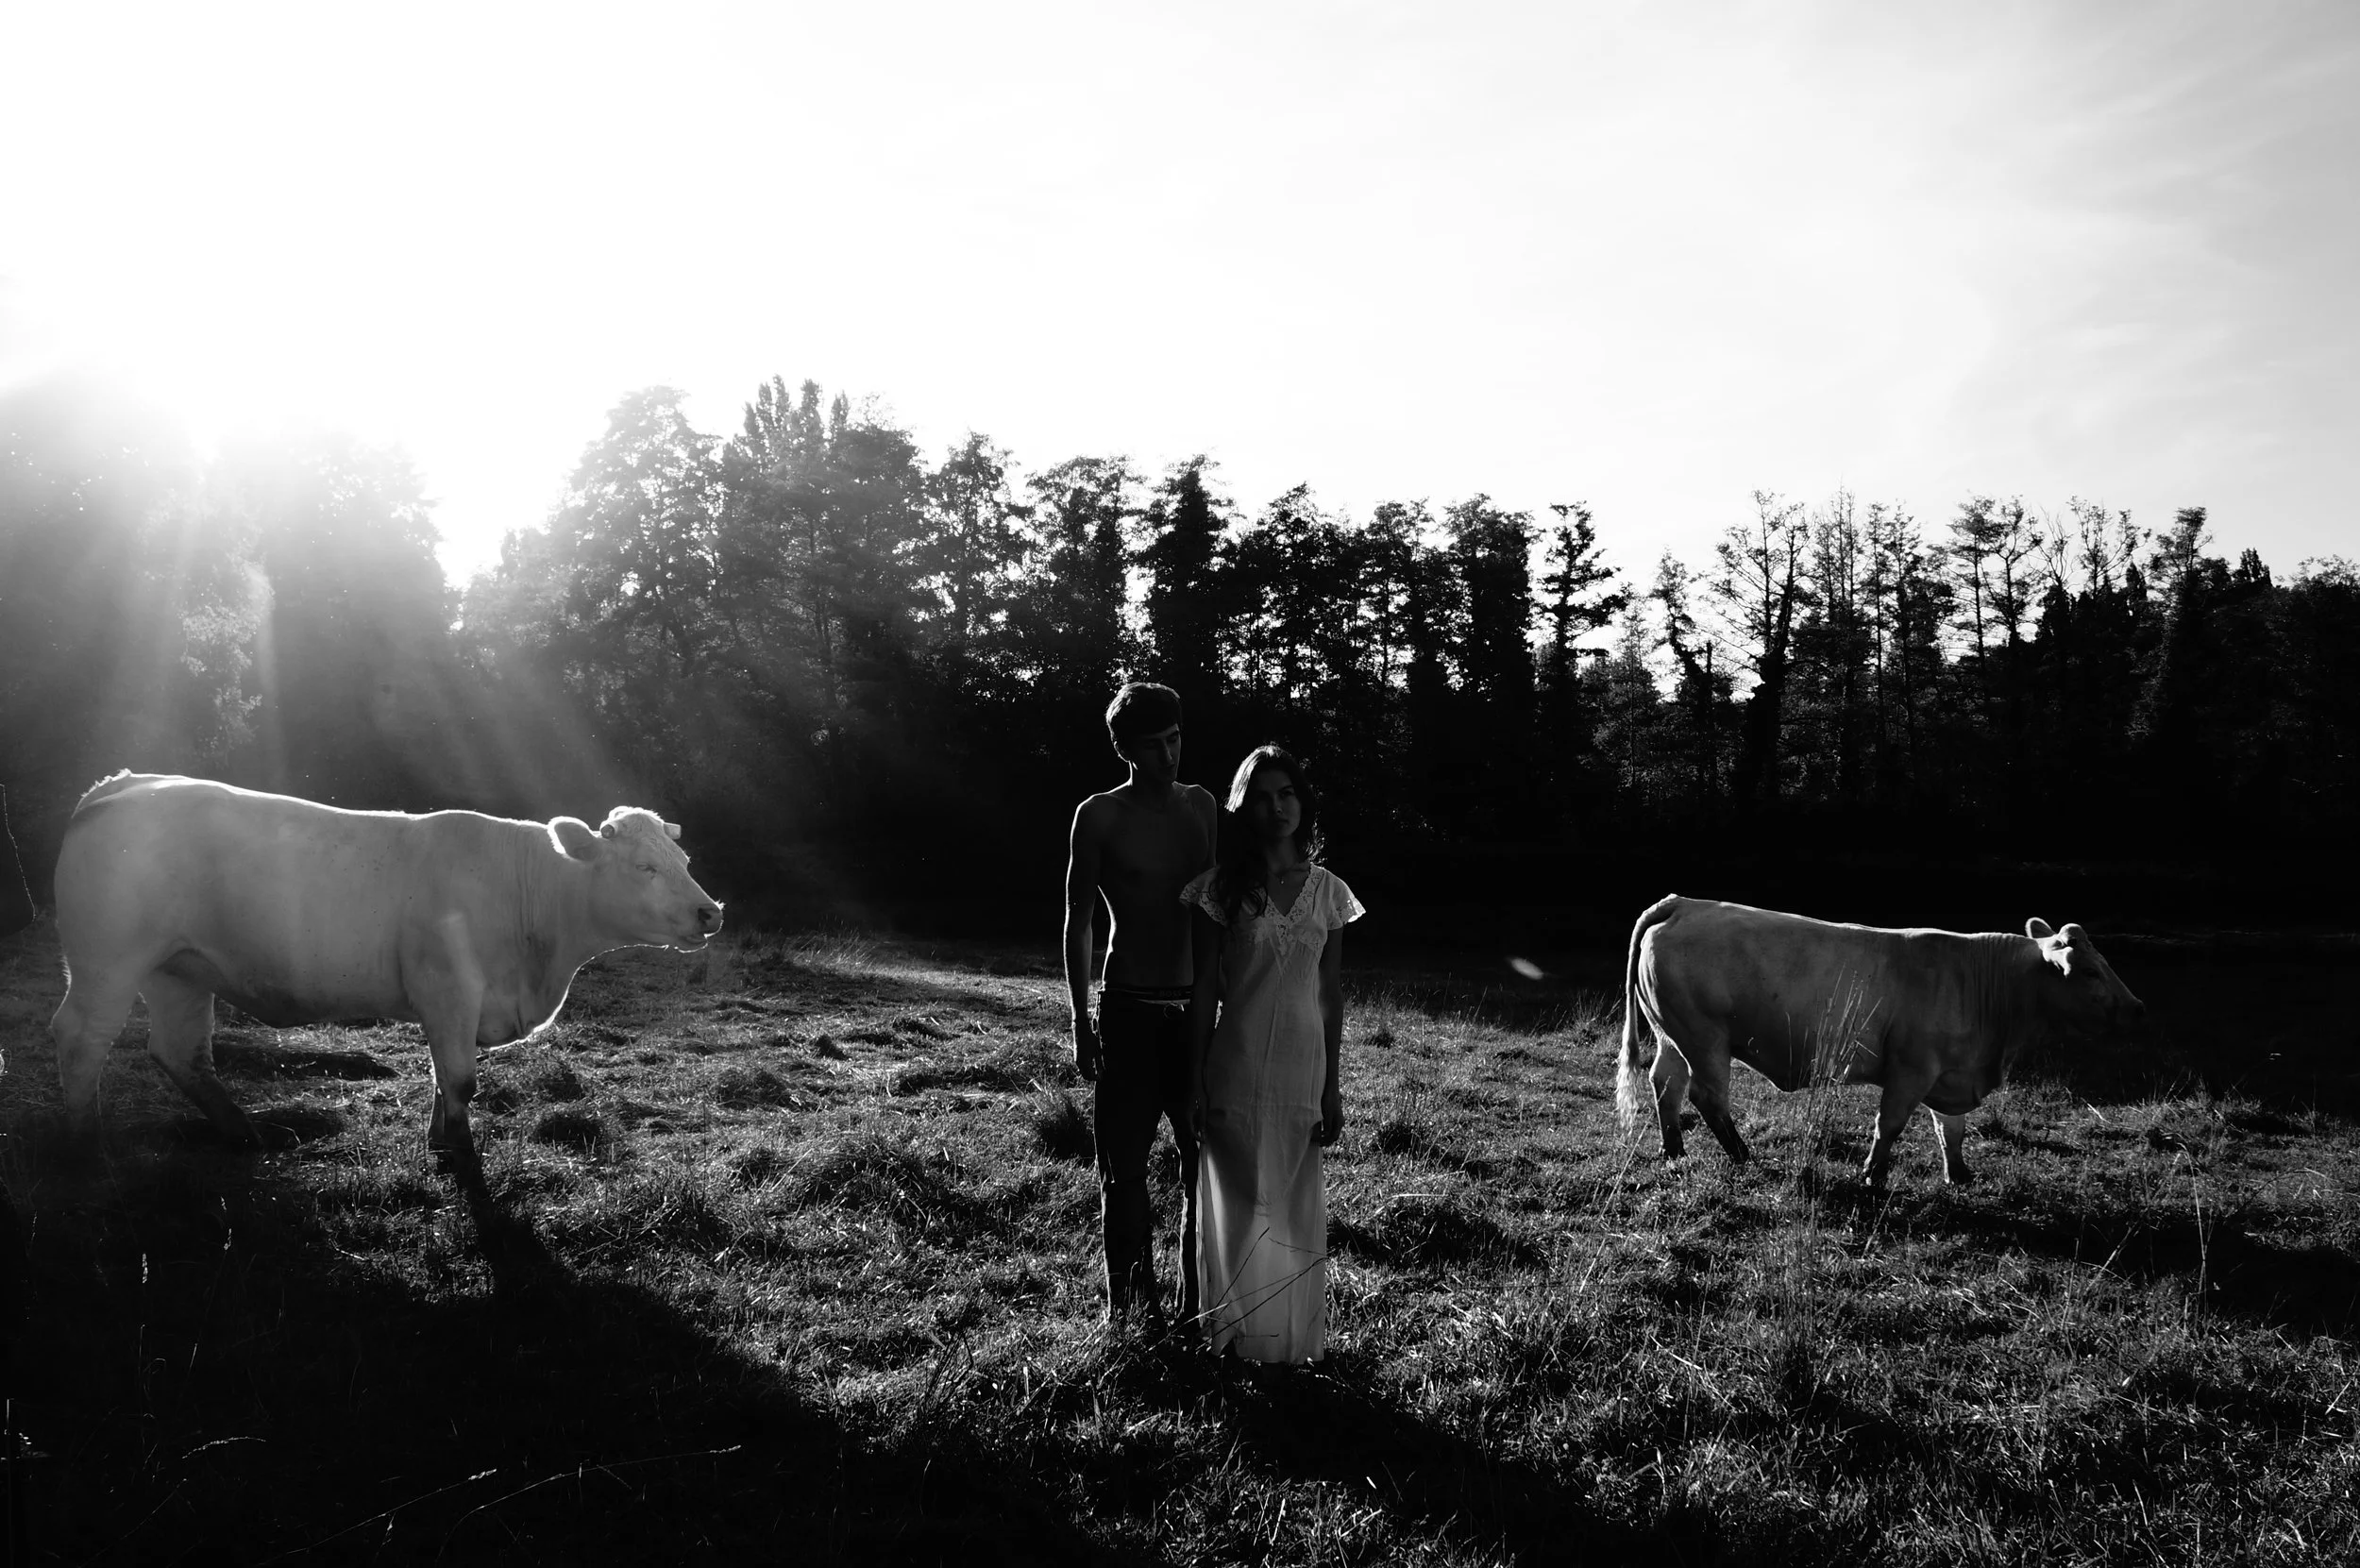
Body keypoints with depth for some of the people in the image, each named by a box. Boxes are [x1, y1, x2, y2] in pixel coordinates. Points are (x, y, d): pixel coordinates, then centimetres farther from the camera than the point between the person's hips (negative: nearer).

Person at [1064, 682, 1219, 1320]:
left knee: (1206, 1160, 5)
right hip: (1128, 1011, -3)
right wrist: (1081, 1020, -5)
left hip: (1199, 1007, 3)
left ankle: (1197, 1304, 18)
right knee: (1125, 1163, 3)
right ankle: (1129, 1303, 17)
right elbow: (1078, 921, 0)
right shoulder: (1099, 816, -3)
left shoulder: (1202, 806, 7)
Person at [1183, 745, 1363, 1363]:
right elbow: (1204, 991, -1)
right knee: (1239, 1210, 4)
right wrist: (1197, 1082, -4)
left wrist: (1332, 1086, 5)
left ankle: (1294, 1342, 24)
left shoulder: (1328, 890, 3)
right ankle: (1239, 1341, 19)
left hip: (1303, 1070, 2)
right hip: (1235, 1071, -2)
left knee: (1295, 1213, 9)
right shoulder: (1221, 888, -3)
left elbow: (1331, 994, 6)